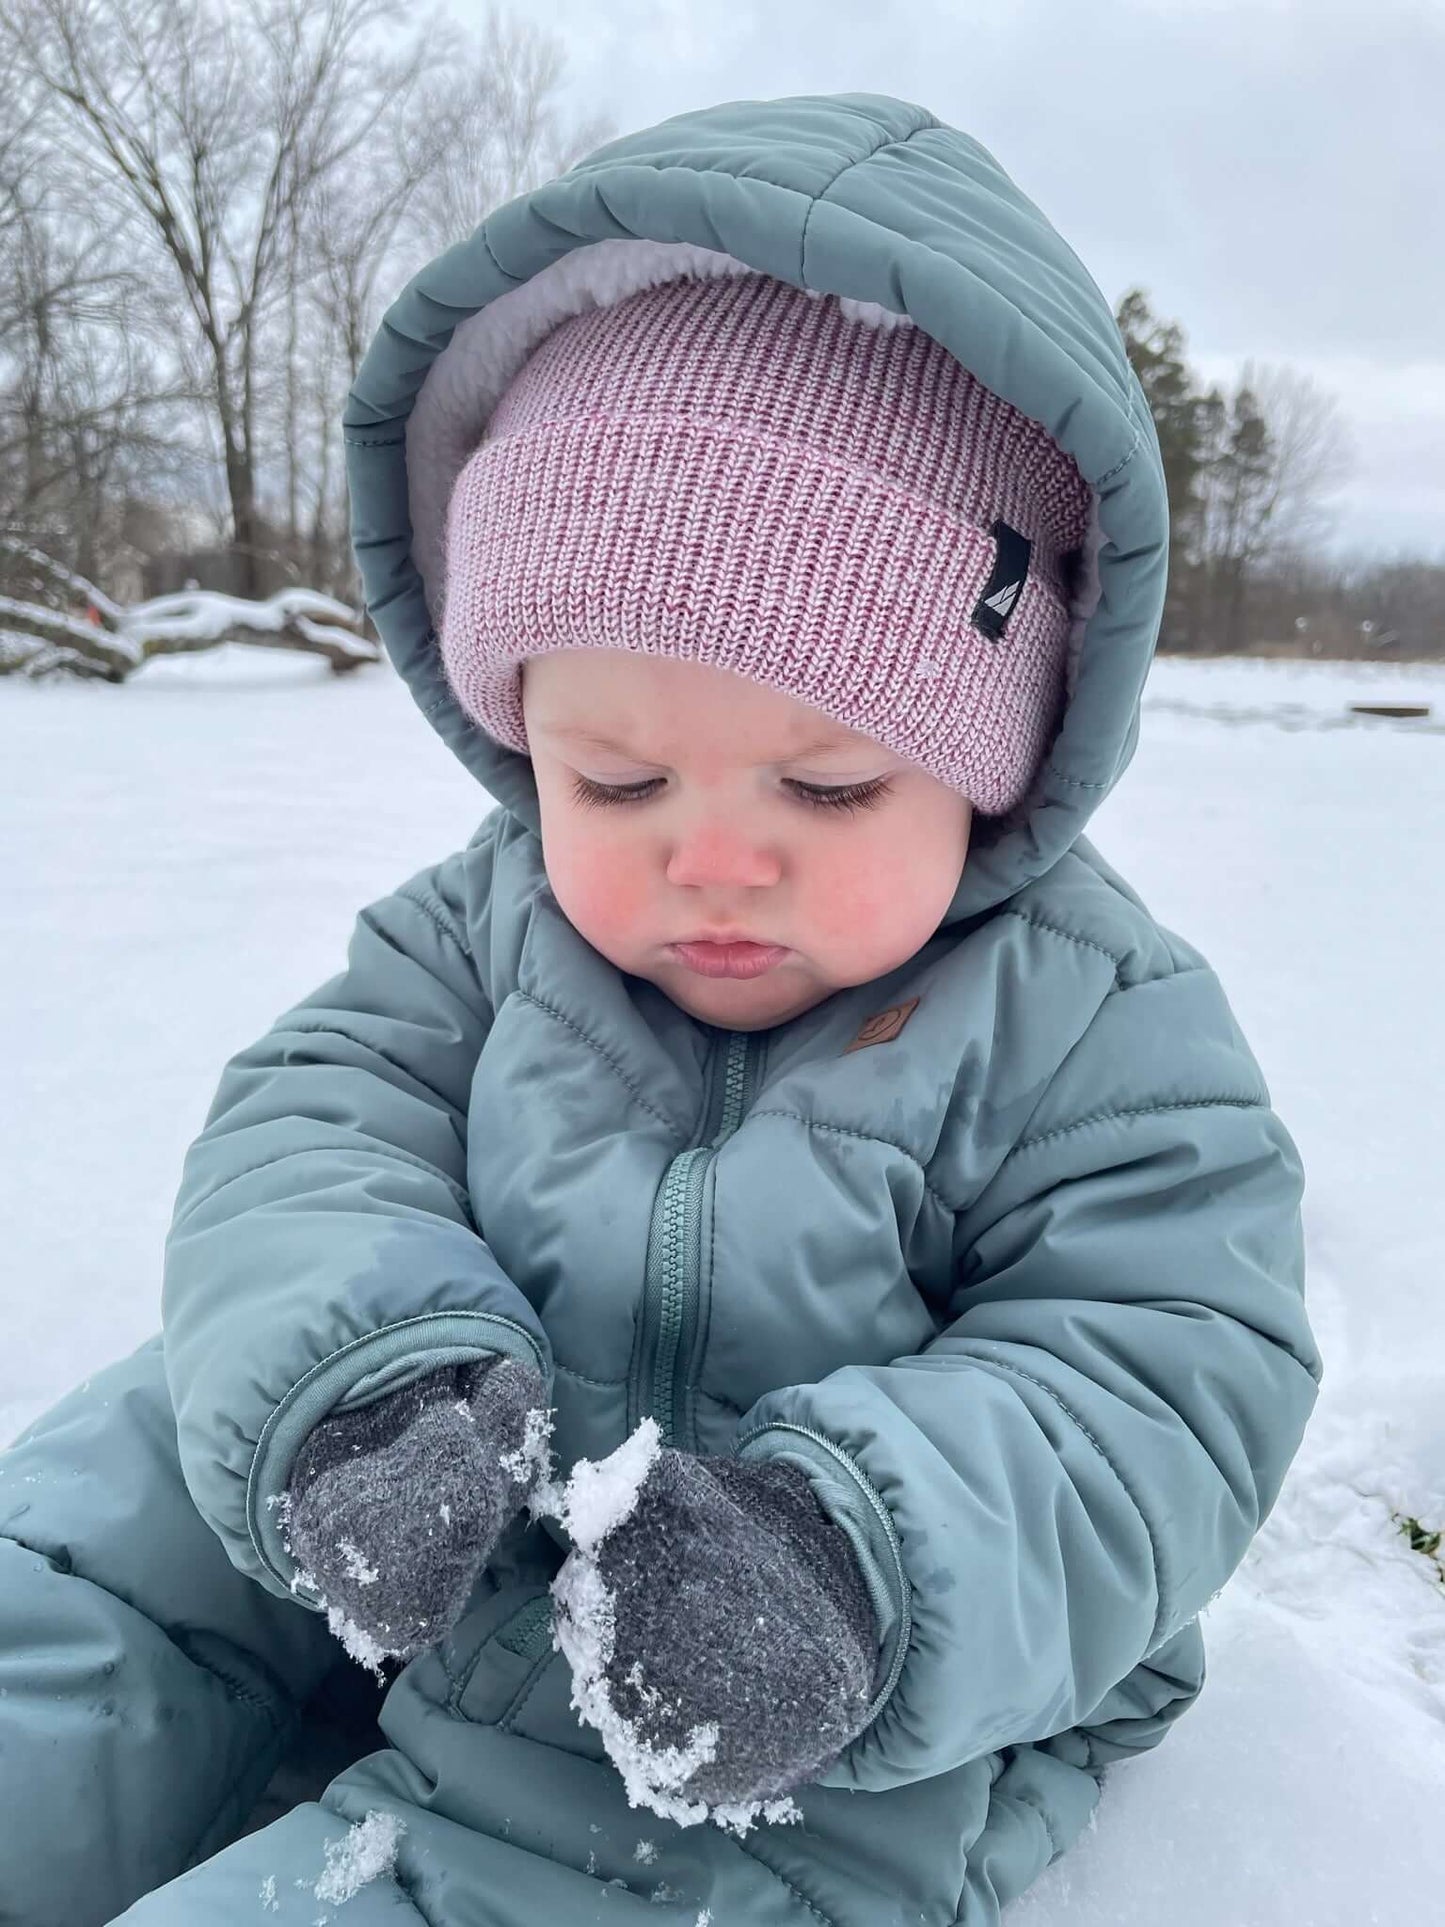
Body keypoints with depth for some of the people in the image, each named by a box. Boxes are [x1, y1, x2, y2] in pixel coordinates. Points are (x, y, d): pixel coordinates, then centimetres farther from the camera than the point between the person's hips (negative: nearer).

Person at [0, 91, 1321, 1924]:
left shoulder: (1096, 1029, -16)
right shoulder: (495, 915, -5)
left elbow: (1162, 1384, -18)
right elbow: (314, 1120, -8)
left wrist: (860, 1549, -37)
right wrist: (357, 1372, -31)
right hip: (451, 1552, 4)